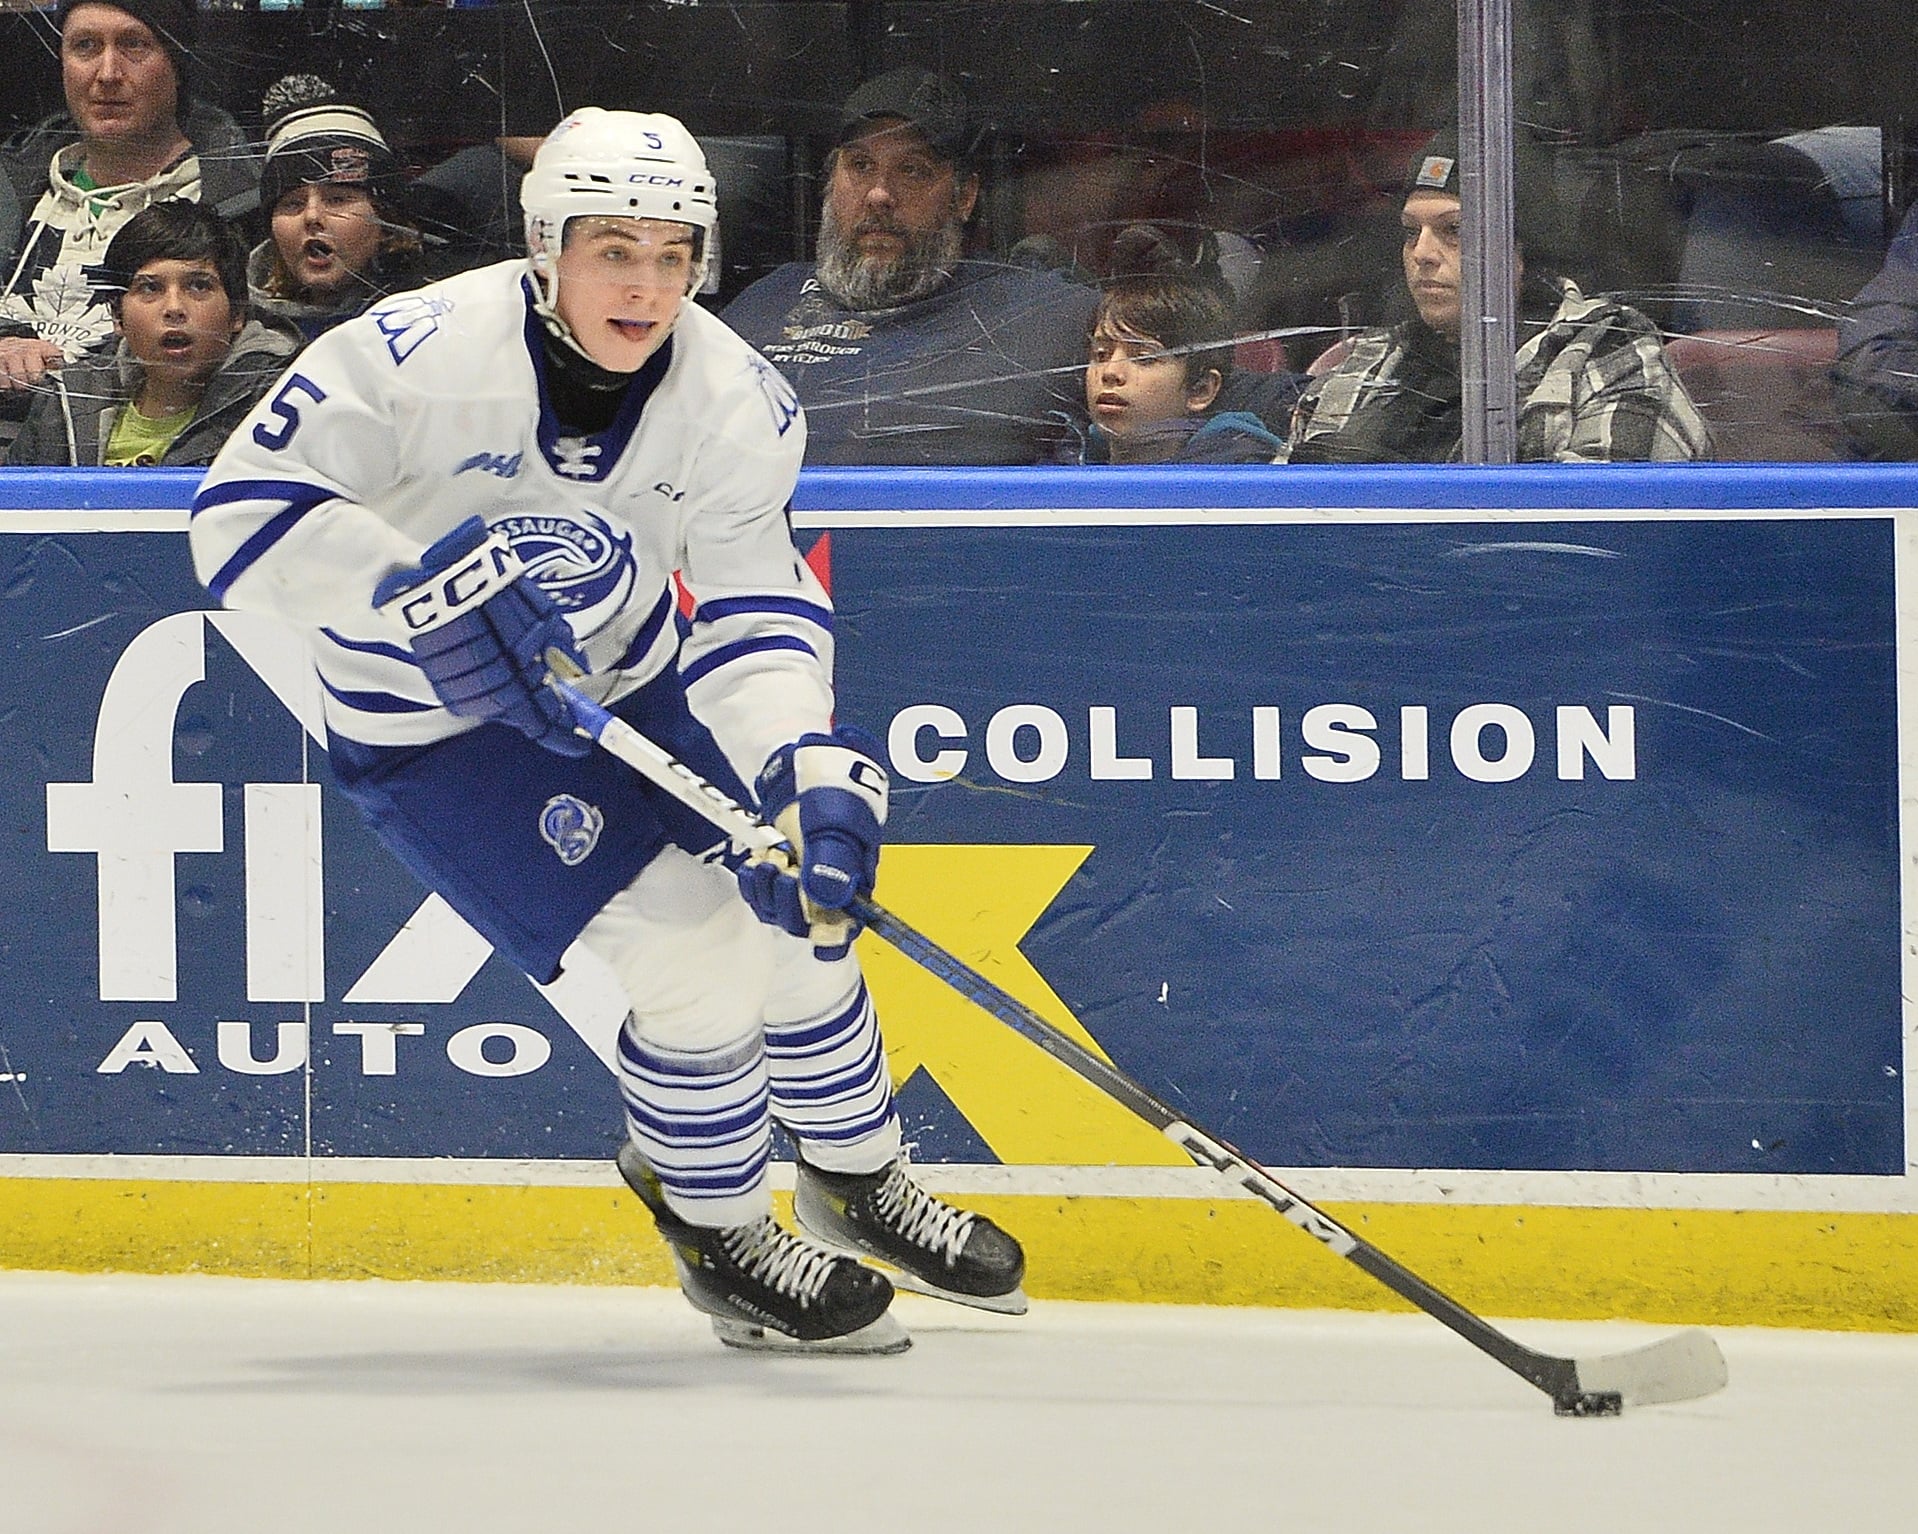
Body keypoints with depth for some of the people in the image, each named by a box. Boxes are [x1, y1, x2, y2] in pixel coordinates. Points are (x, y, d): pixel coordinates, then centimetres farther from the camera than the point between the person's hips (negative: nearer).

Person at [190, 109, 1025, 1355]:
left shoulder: (738, 399, -15)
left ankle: (857, 1181, 33)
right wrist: (422, 588, -40)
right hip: (430, 724, -6)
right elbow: (245, 512, -27)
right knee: (691, 946, -16)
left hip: (623, 681, 6)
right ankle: (722, 1242, 6)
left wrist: (801, 766, -35)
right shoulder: (417, 356, -28)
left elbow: (756, 611, -16)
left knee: (798, 900, 5)